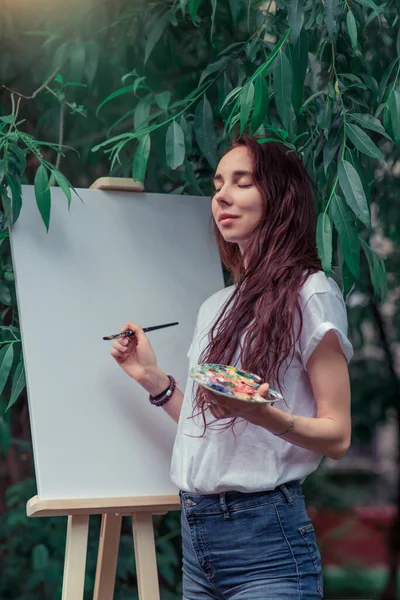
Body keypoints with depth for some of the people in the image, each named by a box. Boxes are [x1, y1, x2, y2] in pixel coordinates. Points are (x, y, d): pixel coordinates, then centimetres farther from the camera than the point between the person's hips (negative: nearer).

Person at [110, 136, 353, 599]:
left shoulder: (310, 293, -5)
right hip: (196, 533, 7)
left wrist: (263, 415, -26)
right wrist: (155, 382, 6)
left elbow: (337, 437, -10)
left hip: (264, 539, -7)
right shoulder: (215, 307, 16)